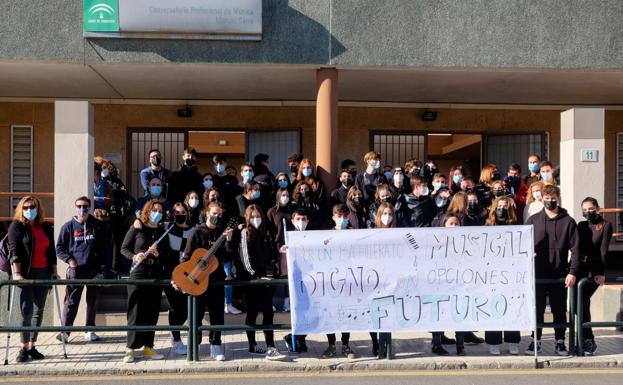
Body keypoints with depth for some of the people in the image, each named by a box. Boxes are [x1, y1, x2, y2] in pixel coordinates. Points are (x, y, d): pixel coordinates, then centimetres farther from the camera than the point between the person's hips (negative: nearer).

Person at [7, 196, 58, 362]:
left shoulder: (46, 227, 13)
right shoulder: (17, 226, -1)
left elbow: (51, 251, 15)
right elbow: (14, 250, -10)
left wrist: (54, 271, 10)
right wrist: (17, 273, -19)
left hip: (43, 273, 5)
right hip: (25, 274, -5)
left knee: (39, 310, 8)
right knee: (26, 310, -10)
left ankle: (32, 346, 17)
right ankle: (24, 347, 3)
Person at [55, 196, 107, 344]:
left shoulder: (96, 225, 8)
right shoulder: (68, 226, 4)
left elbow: (103, 247, 10)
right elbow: (59, 248, 6)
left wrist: (103, 266, 3)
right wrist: (69, 259, -10)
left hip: (94, 270, 2)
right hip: (75, 270, -2)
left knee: (93, 302, 8)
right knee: (71, 301, -3)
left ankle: (90, 330, 18)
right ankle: (65, 330, 4)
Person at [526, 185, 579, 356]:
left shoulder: (568, 221, 2)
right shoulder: (533, 220, 6)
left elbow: (574, 248, -1)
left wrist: (572, 272, -8)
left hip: (560, 273, -1)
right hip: (538, 273, 1)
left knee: (559, 310, 7)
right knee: (537, 308, 6)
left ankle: (560, 342, 19)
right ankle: (536, 340, 17)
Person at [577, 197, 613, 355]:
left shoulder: (606, 225, -1)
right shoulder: (581, 225, 12)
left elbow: (603, 250, -9)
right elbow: (576, 248, 11)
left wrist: (601, 273, -16)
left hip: (594, 270, -5)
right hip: (580, 268, 5)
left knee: (580, 302, -14)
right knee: (582, 303, 5)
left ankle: (587, 341, -5)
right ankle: (588, 340, 14)